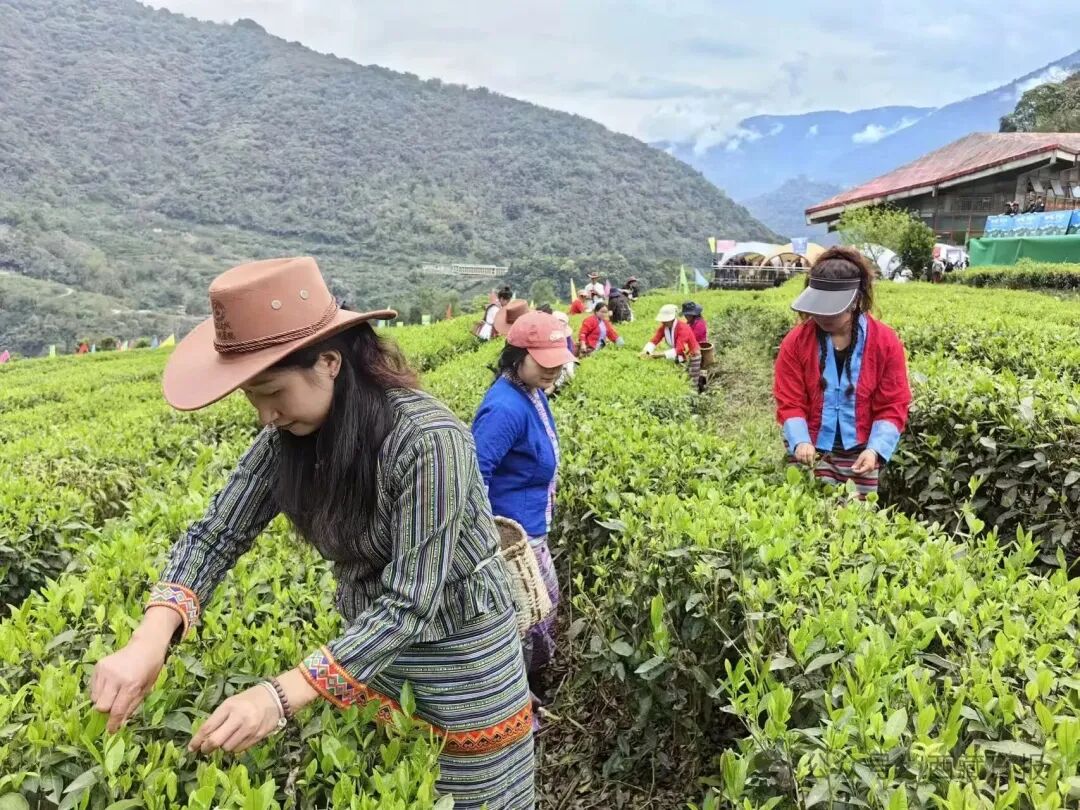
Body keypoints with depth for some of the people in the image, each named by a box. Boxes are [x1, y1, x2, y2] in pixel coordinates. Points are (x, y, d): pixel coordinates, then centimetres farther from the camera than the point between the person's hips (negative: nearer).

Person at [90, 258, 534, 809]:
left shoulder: (428, 440, -31)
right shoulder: (289, 437, -10)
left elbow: (411, 602, -30)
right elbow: (216, 533, -9)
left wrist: (283, 695, -35)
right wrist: (150, 639, -25)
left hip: (461, 651, -6)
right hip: (371, 640, 6)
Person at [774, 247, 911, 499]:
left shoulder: (885, 342, -5)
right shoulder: (795, 342, -4)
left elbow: (892, 407, -4)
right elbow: (790, 403, -4)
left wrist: (876, 449, -18)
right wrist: (800, 441, -21)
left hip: (861, 455, 0)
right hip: (813, 454, 0)